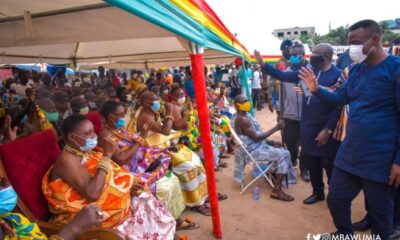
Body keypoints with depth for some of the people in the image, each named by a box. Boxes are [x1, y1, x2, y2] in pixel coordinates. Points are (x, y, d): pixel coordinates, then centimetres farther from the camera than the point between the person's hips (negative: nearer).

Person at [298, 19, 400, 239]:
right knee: (336, 199, 16)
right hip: (349, 153, 7)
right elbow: (340, 98, 19)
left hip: (380, 159, -6)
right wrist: (316, 90, 0)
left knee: (379, 212, 12)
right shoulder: (356, 70, 8)